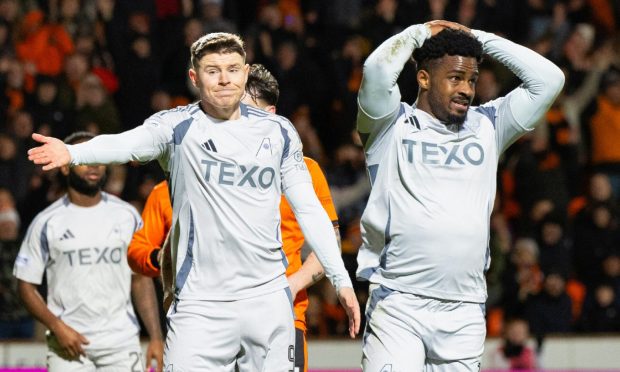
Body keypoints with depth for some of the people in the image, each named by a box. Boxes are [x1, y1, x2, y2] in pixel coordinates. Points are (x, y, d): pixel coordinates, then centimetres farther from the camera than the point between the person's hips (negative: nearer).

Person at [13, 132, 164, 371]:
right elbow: (26, 286, 2)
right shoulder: (46, 223, 0)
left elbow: (141, 279, 10)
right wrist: (58, 327, -12)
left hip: (122, 344, 2)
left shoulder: (126, 215, 8)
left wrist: (156, 337, 2)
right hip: (69, 345, -2)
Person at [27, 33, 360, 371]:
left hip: (268, 300, 3)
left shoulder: (278, 131, 8)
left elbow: (308, 209, 12)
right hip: (200, 303, -3)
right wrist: (73, 153, -41)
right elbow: (125, 144, -20)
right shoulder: (176, 127, -1)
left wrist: (341, 280, 8)